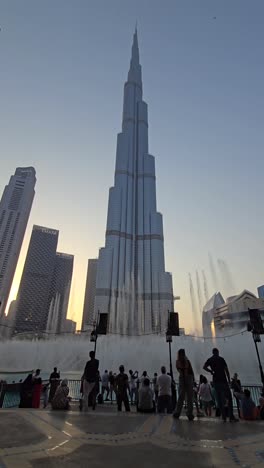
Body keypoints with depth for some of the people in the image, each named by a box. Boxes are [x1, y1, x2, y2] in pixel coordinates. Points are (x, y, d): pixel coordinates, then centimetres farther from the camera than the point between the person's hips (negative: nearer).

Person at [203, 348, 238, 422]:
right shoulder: (221, 359, -2)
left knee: (220, 399, 8)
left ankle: (224, 417, 6)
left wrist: (211, 371, 5)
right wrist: (229, 380, 3)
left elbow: (204, 367, -8)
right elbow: (226, 370, -5)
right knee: (229, 398, 4)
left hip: (216, 381, 3)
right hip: (223, 381, -3)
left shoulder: (209, 360, 7)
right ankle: (231, 417, -1)